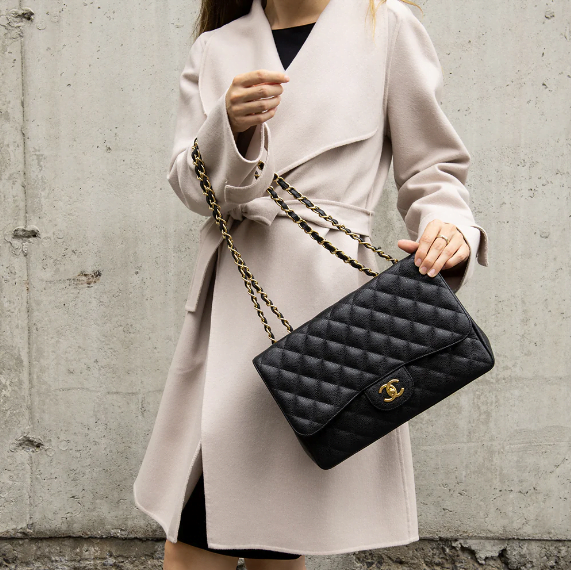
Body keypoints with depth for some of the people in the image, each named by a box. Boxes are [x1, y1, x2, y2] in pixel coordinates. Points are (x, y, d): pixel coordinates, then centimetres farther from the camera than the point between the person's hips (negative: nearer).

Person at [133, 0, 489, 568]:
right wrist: (231, 128, -17)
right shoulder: (215, 48, 13)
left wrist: (449, 226, -14)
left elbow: (431, 168, 7)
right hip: (230, 292, 4)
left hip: (324, 292, -3)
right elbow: (191, 184, 4)